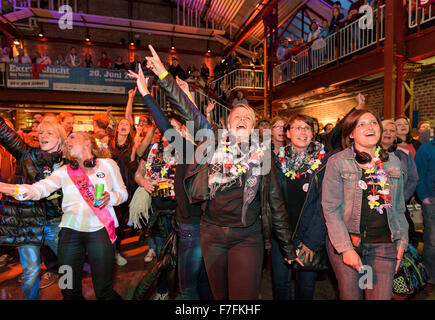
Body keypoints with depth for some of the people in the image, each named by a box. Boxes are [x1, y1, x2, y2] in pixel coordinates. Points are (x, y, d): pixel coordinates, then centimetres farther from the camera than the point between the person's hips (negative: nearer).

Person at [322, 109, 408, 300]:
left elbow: (399, 207, 17)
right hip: (345, 243, -3)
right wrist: (345, 248, -13)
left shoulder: (394, 162, 9)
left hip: (384, 244, 3)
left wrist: (402, 240, 10)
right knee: (350, 295, 9)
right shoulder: (337, 161, -6)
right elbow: (330, 208, -9)